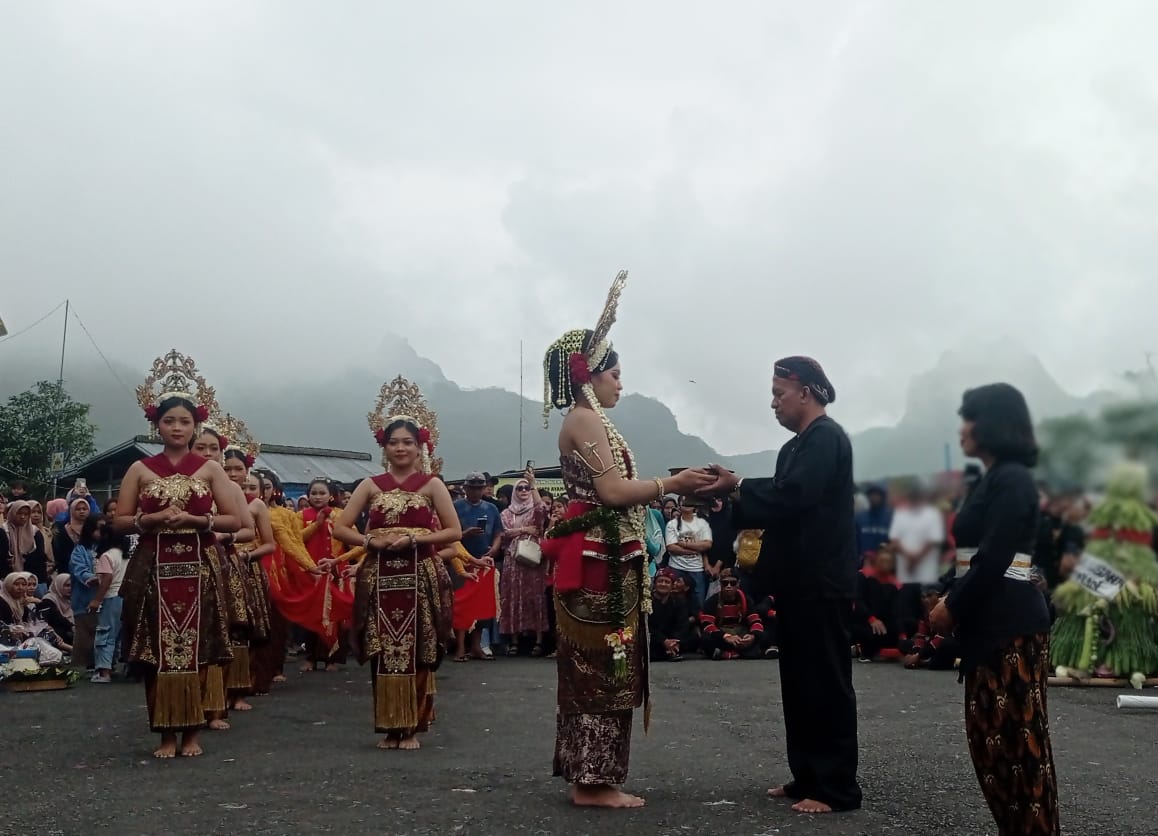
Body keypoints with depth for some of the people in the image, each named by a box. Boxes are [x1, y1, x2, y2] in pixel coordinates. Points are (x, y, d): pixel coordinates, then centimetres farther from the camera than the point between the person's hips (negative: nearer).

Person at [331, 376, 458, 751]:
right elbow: (340, 528, 6)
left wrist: (414, 539, -12)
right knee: (384, 654, 2)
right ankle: (390, 727, 13)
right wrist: (370, 541, -11)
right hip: (380, 578, 2)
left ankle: (413, 727, 11)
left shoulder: (432, 484, 4)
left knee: (417, 653, 1)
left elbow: (455, 531, -1)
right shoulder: (370, 485, 8)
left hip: (421, 578, -1)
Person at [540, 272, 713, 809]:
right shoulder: (584, 419, -12)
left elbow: (613, 493, 12)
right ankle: (593, 783, 4)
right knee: (601, 671, -4)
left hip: (603, 560, 10)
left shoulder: (588, 421, 18)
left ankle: (590, 777, 20)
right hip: (600, 563, -10)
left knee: (596, 671, 13)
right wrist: (672, 484, -10)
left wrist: (673, 488, 9)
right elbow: (614, 491, -19)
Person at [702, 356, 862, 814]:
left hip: (820, 583, -10)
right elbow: (779, 505, 17)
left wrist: (737, 485, -15)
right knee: (800, 683, 13)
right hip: (800, 583, 10)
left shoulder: (826, 437, -12)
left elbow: (793, 495, -24)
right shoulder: (799, 444, 18)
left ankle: (837, 787, 5)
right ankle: (809, 777, 22)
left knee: (827, 683, -3)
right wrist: (732, 500, 5)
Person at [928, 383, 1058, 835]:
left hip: (1011, 622, -10)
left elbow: (993, 559, -19)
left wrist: (952, 608, -10)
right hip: (990, 619, 10)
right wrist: (950, 601, 6)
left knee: (1018, 734, -4)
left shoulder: (1011, 480, -13)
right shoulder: (994, 479, 16)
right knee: (991, 732, 12)